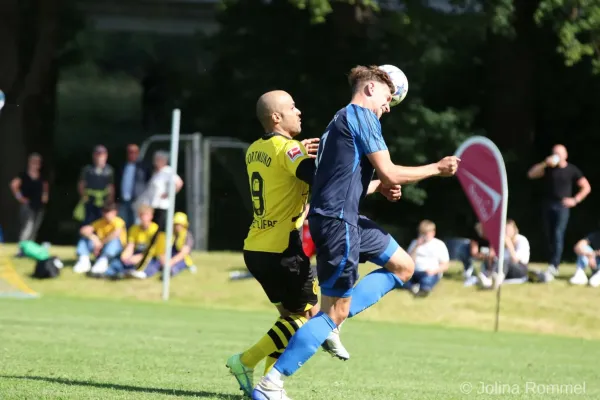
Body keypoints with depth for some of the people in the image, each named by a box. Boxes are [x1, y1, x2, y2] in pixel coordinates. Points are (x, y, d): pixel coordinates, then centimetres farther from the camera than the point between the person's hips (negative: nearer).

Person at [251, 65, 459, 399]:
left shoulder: (341, 121, 22)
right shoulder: (362, 115, -8)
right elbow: (390, 173, -12)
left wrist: (380, 187, 15)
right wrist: (436, 169, -1)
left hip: (346, 219, 10)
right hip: (337, 221, -10)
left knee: (404, 266, 18)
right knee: (335, 312, -8)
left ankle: (332, 320, 5)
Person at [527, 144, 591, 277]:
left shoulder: (572, 170, 2)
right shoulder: (548, 168, 8)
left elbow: (586, 187, 5)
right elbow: (531, 174, -2)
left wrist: (575, 200, -5)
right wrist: (544, 164, -11)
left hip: (562, 206, -4)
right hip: (547, 205, 4)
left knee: (558, 235, -16)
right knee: (549, 236, 4)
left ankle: (554, 265, -25)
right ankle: (552, 265, 11)